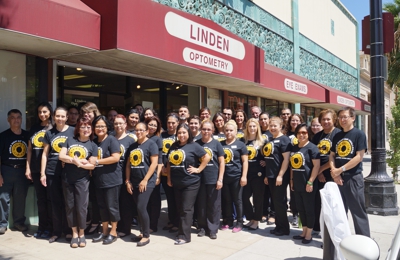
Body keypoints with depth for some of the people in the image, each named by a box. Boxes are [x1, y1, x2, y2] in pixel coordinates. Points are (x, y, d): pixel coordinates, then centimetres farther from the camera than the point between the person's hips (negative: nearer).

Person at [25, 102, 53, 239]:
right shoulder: (34, 129, 13)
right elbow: (30, 149, 13)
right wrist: (28, 168, 7)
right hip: (36, 169, 4)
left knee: (50, 198, 2)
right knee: (40, 199, 10)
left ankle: (49, 227, 11)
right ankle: (42, 226, 20)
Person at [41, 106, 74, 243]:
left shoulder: (73, 131, 1)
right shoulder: (49, 133, 8)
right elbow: (45, 154, 8)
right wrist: (42, 173, 3)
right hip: (52, 172, 2)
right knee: (55, 202, 9)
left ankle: (68, 230, 19)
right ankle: (56, 231, 20)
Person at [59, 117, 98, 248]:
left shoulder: (92, 145, 1)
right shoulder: (70, 140, 6)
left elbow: (92, 165, -4)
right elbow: (61, 156, -3)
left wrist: (80, 164, -19)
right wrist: (75, 160, -13)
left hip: (82, 180, -2)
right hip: (67, 179, 2)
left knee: (81, 207, 1)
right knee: (70, 206, 8)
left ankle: (81, 233, 18)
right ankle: (74, 233, 21)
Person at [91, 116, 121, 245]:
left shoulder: (112, 140, -10)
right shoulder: (93, 142, 10)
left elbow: (116, 158, -20)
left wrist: (97, 161, -18)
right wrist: (90, 162, -1)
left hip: (111, 179, -7)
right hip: (98, 180, 7)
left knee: (112, 206, 3)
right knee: (102, 206, 14)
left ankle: (113, 232, 15)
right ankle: (104, 231, 26)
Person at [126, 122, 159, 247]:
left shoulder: (151, 144, -6)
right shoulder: (132, 146, 14)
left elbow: (154, 163, -13)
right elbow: (128, 164, 16)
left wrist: (145, 180, -17)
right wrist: (128, 181, 7)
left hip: (147, 182, -6)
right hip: (134, 182, 7)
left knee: (141, 208, -11)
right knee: (139, 209, 11)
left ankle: (146, 236, 0)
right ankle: (142, 233, 22)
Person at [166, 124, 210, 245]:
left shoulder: (194, 146, -8)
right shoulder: (174, 146, 9)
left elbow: (207, 157, -12)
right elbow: (169, 162, 14)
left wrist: (198, 169, -13)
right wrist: (169, 178, 10)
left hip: (190, 183, -6)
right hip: (176, 183, 6)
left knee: (186, 210, -3)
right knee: (180, 209, 14)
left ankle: (184, 236, 1)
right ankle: (182, 230, 27)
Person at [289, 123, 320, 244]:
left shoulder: (312, 147, -10)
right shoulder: (294, 148, 11)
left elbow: (316, 166, -15)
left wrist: (310, 182, -19)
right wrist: (291, 180, 13)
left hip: (307, 184, -7)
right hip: (297, 184, 7)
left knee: (309, 209, 3)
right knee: (300, 208, 14)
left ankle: (309, 234, 14)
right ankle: (304, 231, 26)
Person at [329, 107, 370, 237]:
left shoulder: (359, 134, -6)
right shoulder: (337, 136, 11)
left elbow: (359, 157, -14)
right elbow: (332, 155, 11)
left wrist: (340, 170, -15)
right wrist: (334, 172, -6)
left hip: (354, 178, -6)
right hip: (338, 178, 6)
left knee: (358, 211, 0)